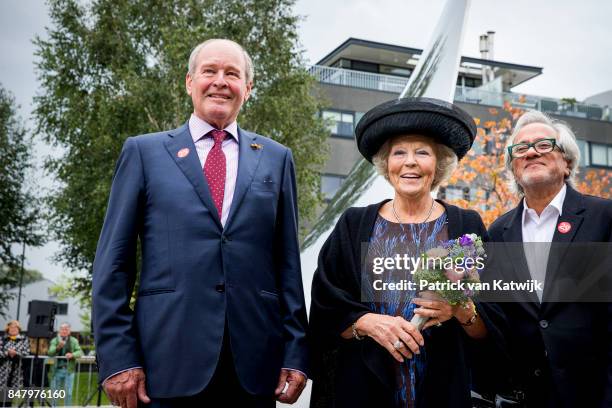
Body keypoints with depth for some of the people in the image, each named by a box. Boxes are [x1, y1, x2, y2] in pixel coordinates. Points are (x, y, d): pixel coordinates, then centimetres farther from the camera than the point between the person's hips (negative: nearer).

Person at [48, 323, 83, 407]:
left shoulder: (74, 341, 7)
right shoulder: (54, 341, 5)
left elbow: (80, 352, -2)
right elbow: (50, 353, -9)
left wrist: (72, 355, -22)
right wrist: (58, 347, -28)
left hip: (69, 370, 0)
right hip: (56, 370, 0)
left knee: (68, 393, 0)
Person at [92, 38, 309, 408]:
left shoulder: (276, 158, 12)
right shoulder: (144, 152, 7)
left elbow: (288, 262, 9)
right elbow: (114, 260, 3)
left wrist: (296, 352, 2)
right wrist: (117, 356, -5)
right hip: (170, 359, -1)